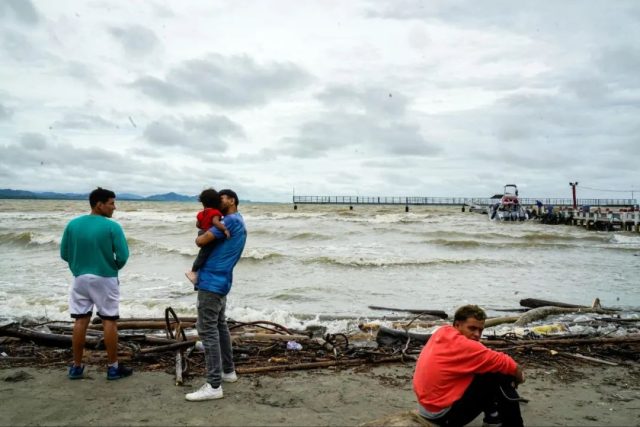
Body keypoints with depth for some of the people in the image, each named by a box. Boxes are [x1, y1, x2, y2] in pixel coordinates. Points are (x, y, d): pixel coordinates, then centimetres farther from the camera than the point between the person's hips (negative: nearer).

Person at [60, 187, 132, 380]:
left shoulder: (72, 224, 0)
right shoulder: (112, 226, -13)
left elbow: (64, 254, 5)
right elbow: (123, 256, -14)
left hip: (80, 278, 4)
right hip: (105, 279, -4)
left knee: (80, 321, 11)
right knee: (109, 321, 4)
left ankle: (77, 366, 19)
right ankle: (113, 367, 10)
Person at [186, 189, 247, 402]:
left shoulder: (231, 220, -14)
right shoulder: (237, 223, 18)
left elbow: (201, 241, -17)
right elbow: (214, 238, 21)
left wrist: (199, 237, 5)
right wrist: (206, 231, 3)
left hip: (212, 281, -11)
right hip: (220, 281, 11)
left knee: (207, 330, -9)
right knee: (220, 326, 20)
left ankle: (214, 386, -8)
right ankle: (228, 371, 30)